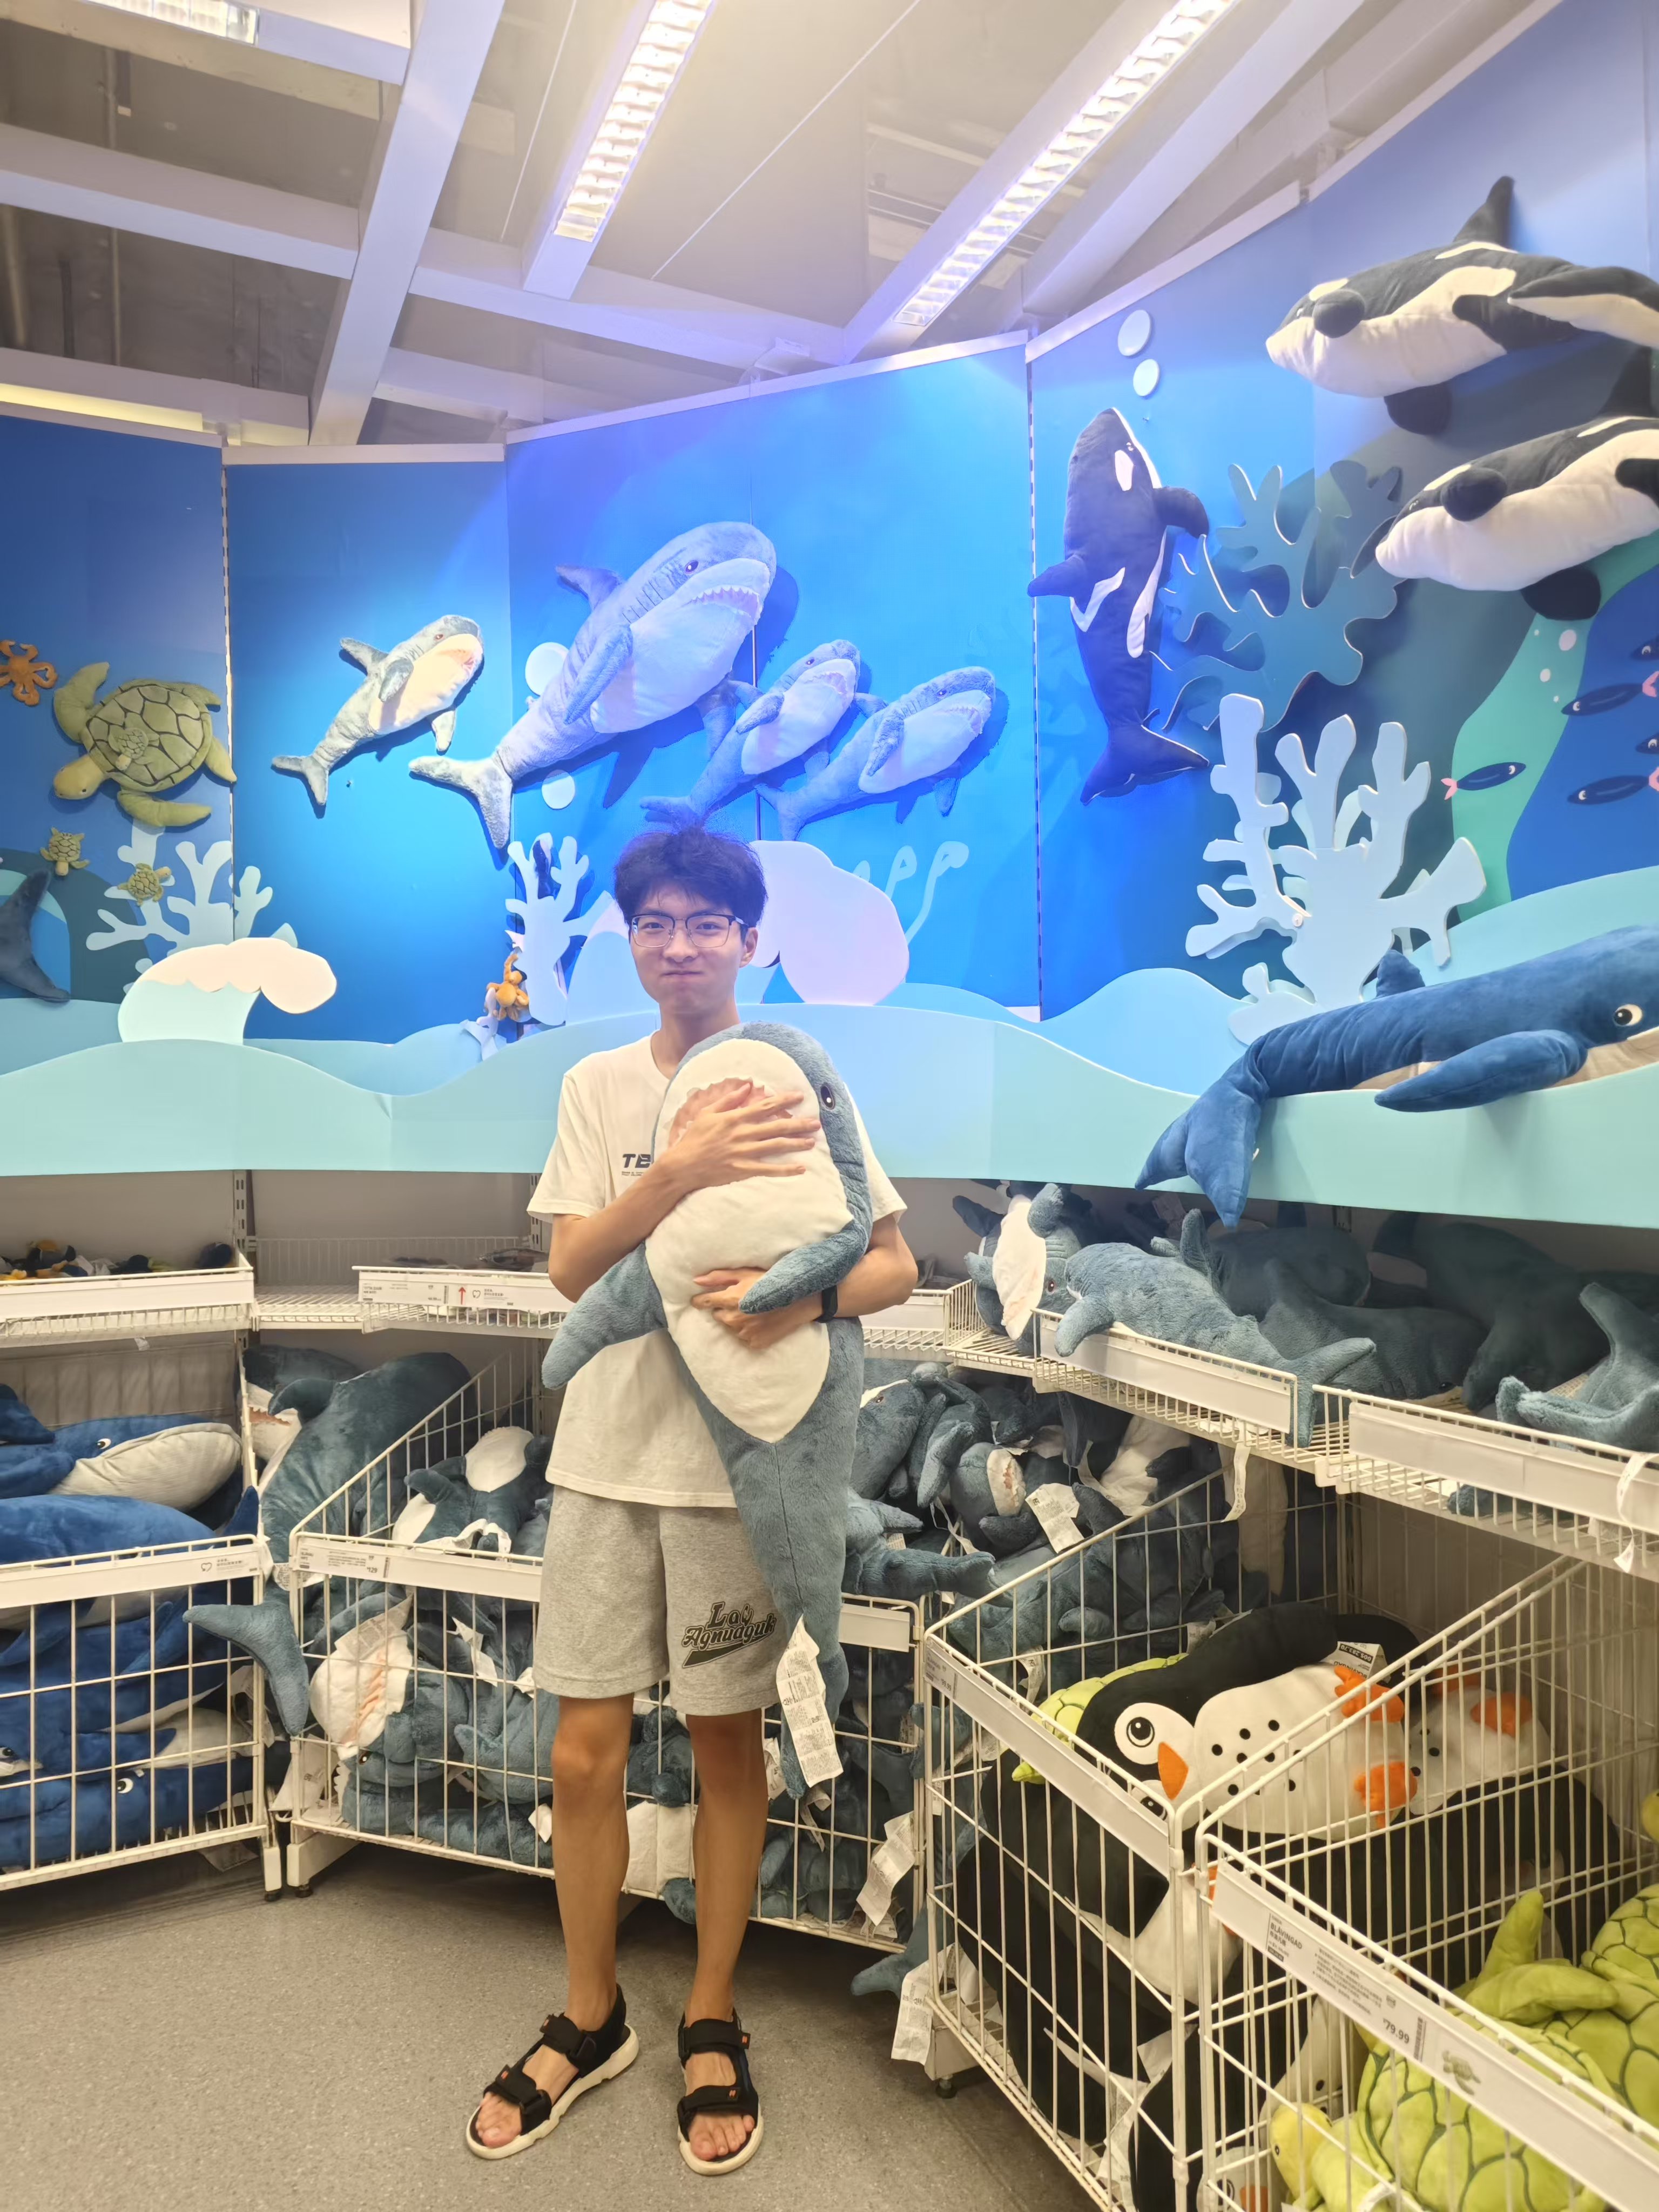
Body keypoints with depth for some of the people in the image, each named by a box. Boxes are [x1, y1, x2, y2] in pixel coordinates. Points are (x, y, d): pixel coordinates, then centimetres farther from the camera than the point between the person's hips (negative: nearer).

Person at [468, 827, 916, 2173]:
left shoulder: (800, 1083, -3)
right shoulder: (597, 1087, 5)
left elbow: (896, 1267, -5)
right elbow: (573, 1268, -6)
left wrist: (801, 1298, -25)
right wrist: (684, 1168, -21)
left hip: (738, 1456, -2)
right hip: (608, 1452, 2)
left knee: (726, 1741, 12)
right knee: (587, 1749, 10)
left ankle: (712, 2021, 34)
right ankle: (592, 2018, 35)